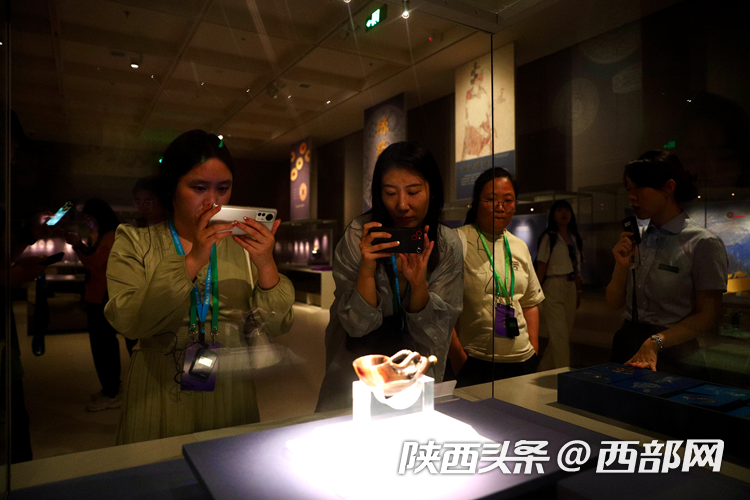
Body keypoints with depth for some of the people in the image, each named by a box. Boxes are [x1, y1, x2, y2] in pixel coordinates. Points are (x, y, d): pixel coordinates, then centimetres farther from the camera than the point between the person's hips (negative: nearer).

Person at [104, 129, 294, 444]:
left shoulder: (243, 243, 2)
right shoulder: (135, 242, 1)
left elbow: (276, 327, -4)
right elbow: (128, 321, -15)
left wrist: (266, 266, -20)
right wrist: (192, 261, -23)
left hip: (230, 397, 2)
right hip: (159, 399, -1)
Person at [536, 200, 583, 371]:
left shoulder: (575, 238, 12)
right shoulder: (548, 237, -5)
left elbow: (576, 268, 14)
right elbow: (541, 267, -8)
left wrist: (578, 292, 12)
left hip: (570, 288, 7)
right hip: (553, 288, -6)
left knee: (564, 335, 11)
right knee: (559, 335, -8)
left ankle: (543, 371, 25)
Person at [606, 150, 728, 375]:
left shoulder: (704, 243, -9)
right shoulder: (635, 240, 5)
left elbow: (707, 317, -11)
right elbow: (614, 302, 7)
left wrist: (655, 342, -22)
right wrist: (622, 266, -9)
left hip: (673, 356, -4)